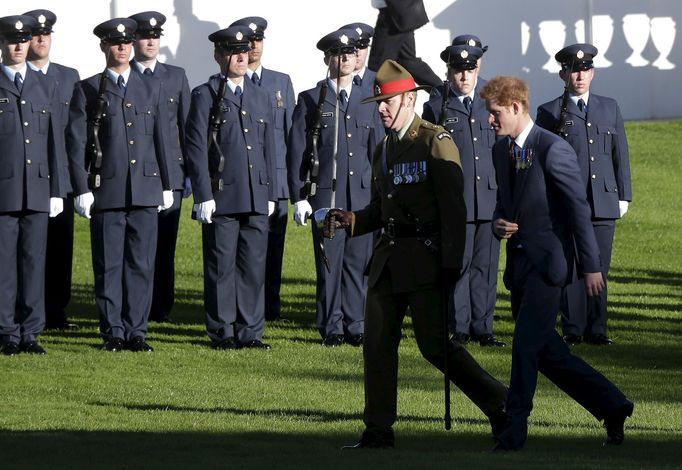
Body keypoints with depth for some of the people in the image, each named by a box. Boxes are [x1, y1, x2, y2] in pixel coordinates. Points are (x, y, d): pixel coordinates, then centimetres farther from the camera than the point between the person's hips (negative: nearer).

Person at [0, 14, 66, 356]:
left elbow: (56, 141, 13)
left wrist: (57, 191, 7)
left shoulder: (47, 87, 13)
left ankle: (30, 333, 7)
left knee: (34, 262, 3)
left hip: (38, 190, 3)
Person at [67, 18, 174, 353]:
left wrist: (167, 185, 11)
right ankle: (113, 332, 5)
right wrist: (82, 190, -6)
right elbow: (76, 143, 0)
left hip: (145, 190, 2)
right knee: (108, 265, -1)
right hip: (106, 191, -2)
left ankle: (136, 331, 6)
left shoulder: (151, 88, 13)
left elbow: (162, 139, 15)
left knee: (141, 264, 1)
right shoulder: (87, 90, 4)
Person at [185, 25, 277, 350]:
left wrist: (271, 193, 14)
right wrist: (203, 195, -11)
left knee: (254, 266, 4)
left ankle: (250, 332, 10)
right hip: (221, 198, -5)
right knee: (222, 267, -2)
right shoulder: (205, 96, 0)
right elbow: (196, 149, -5)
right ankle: (222, 333, 4)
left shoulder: (261, 97, 16)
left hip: (256, 198, 5)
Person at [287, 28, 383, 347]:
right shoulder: (311, 101, 5)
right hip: (325, 196, -2)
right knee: (329, 263, -2)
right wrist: (299, 197, -4)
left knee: (358, 261, 2)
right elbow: (297, 151, 3)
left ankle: (355, 326, 10)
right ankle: (332, 329, 4)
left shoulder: (369, 102, 13)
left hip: (362, 197, 2)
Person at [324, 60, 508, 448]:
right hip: (389, 257, 8)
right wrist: (352, 221, 2)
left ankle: (499, 402, 5)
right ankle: (379, 430, 9)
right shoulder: (385, 149, 16)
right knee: (377, 341, 4)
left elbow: (453, 208, -14)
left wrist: (451, 266, -19)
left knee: (435, 343, -8)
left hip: (424, 258, -8)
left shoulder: (436, 142, -9)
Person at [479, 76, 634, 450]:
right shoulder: (502, 151, 11)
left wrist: (591, 265, -14)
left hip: (548, 261, -9)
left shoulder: (553, 150, -15)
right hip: (519, 261, 9)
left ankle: (515, 429, -5)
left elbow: (579, 208, -14)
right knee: (544, 351, 10)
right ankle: (612, 407, 21)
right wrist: (499, 224, -1)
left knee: (526, 345, -11)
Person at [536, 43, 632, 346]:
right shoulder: (550, 113, 6)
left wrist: (624, 195, 11)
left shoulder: (610, 109, 15)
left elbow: (620, 154, 17)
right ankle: (572, 330, 1)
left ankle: (596, 330, 7)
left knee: (599, 268, 2)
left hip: (603, 202, 3)